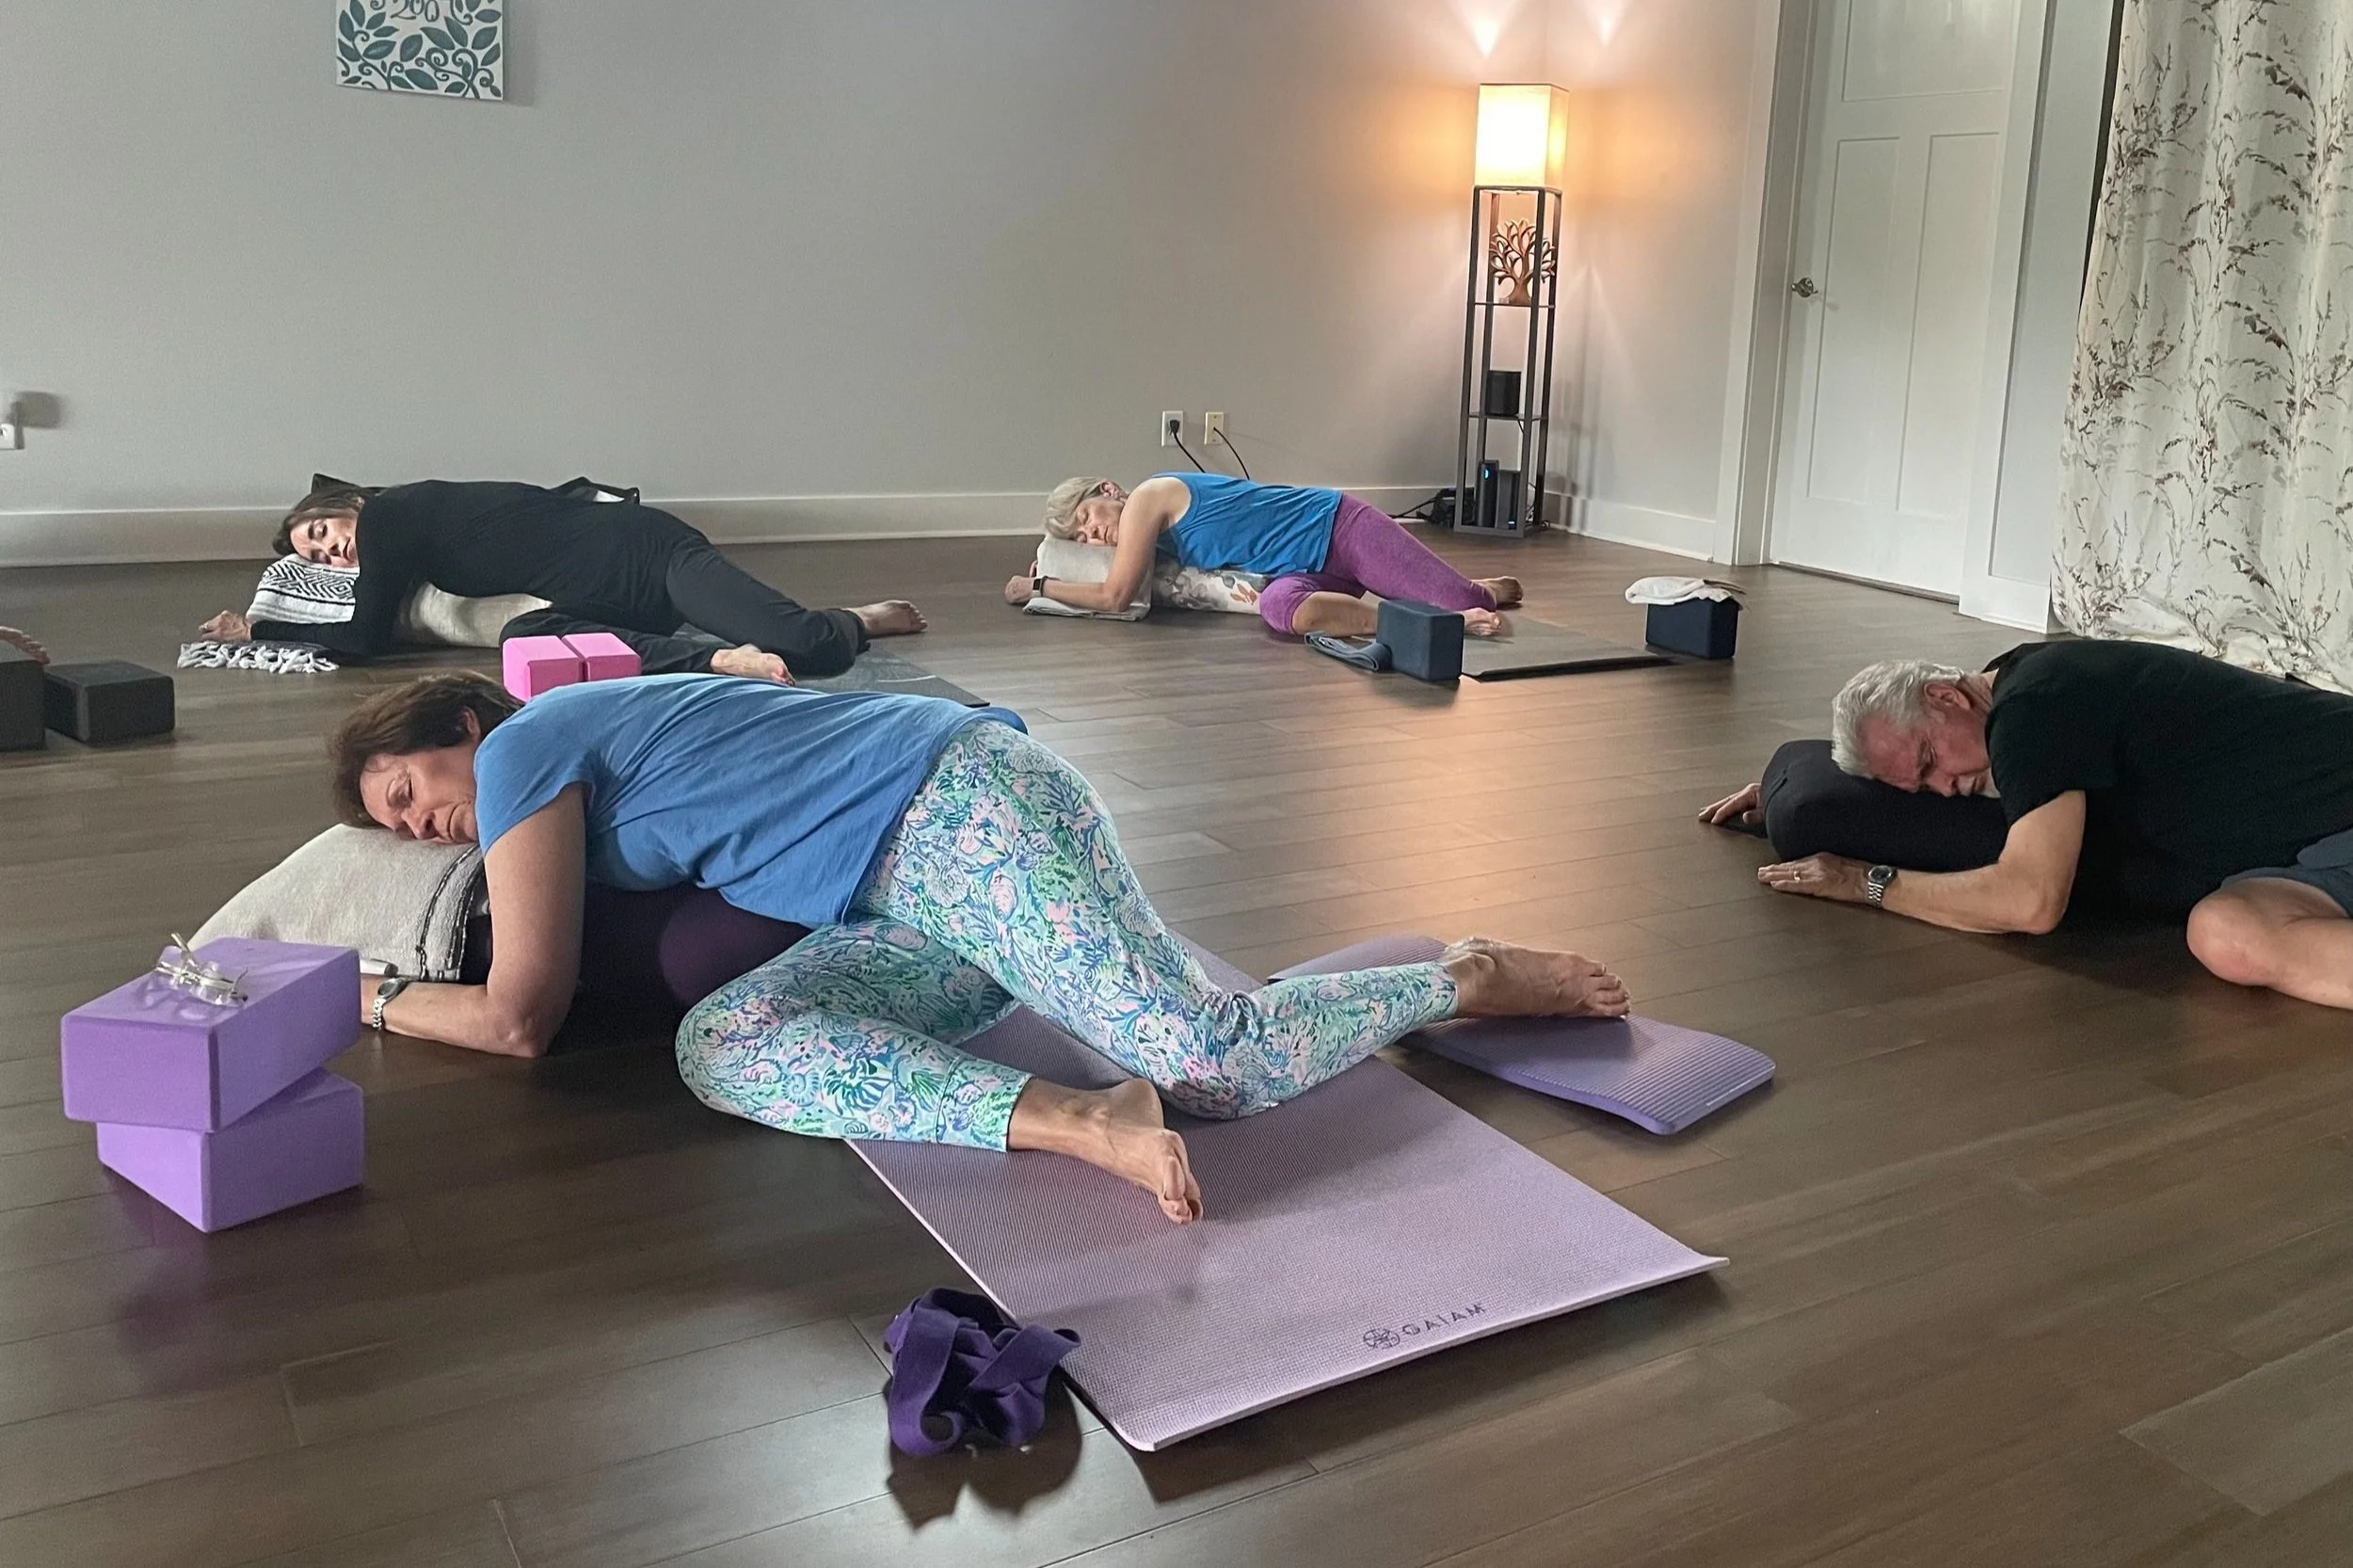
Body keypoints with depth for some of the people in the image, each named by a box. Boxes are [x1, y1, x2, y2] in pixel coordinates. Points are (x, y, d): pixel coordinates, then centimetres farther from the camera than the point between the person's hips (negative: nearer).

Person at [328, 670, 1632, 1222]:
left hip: (960, 806, -10)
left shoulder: (523, 748, -3)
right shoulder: (580, 754, 24)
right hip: (912, 901, 10)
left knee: (1206, 1060, -20)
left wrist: (377, 1000, 16)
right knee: (720, 1044, -8)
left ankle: (1473, 979, 2)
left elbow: (520, 1017, -3)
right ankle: (1069, 1122, -22)